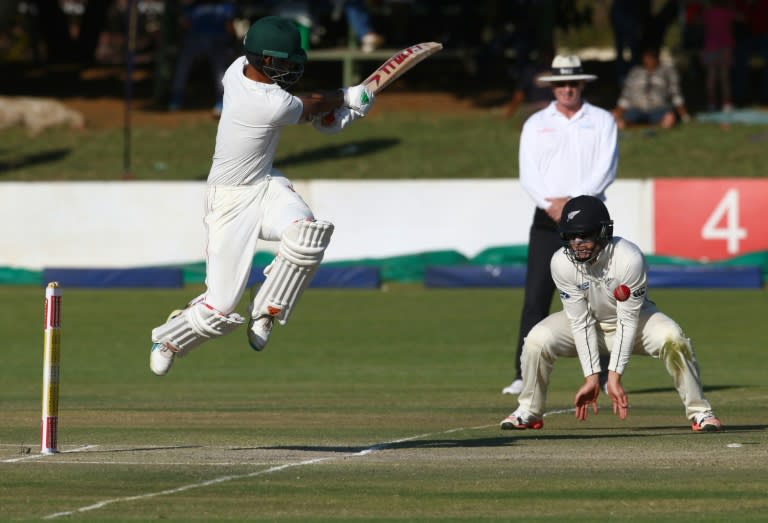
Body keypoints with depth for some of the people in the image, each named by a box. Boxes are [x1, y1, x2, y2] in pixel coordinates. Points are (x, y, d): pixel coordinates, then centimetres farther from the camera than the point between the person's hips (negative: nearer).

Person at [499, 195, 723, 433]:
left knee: (671, 337, -32)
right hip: (589, 319, 2)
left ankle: (699, 411, -15)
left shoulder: (629, 259, -33)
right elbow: (581, 323, -19)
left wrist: (614, 377, -32)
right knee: (538, 339, -24)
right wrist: (591, 377, -24)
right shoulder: (561, 262, -25)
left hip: (634, 317, -2)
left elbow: (628, 322, -28)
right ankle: (529, 412, -1)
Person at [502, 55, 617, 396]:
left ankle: (606, 374, 4)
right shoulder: (535, 124, 10)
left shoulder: (602, 121, 6)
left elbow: (606, 169, -5)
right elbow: (528, 175, 1)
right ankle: (525, 376, -9)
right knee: (535, 296, -7)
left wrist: (572, 200, -16)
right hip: (548, 218, 1)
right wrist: (550, 203, -16)